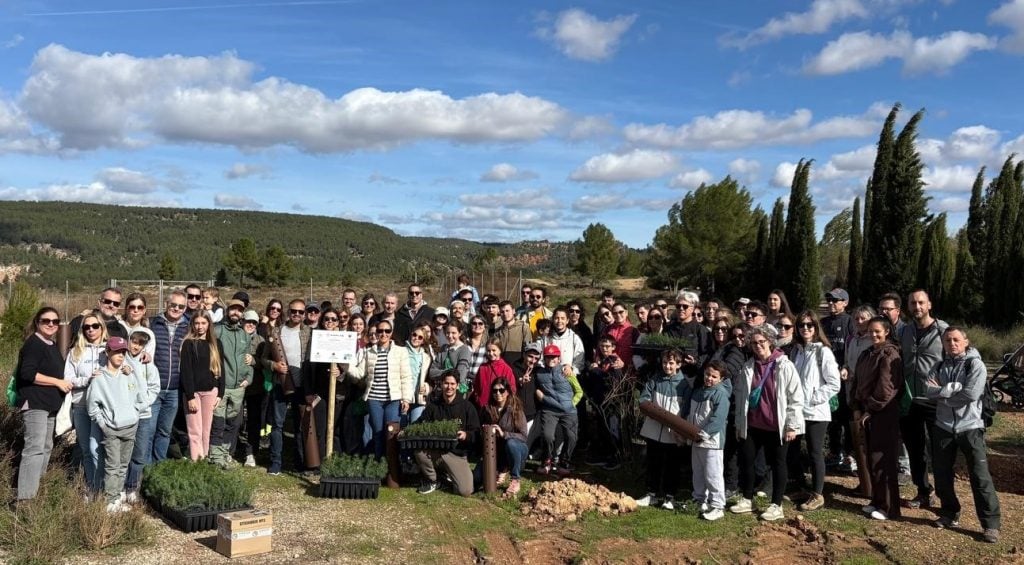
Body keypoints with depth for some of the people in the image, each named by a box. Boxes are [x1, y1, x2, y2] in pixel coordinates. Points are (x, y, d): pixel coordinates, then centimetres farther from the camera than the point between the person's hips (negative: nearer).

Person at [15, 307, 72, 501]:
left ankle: (36, 489, 25)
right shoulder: (33, 344, -12)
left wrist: (64, 383, 11)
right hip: (34, 404, -10)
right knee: (35, 448, -14)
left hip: (49, 404, 10)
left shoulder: (53, 345, 15)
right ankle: (25, 498, -14)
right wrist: (58, 382, -20)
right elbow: (28, 373, -23)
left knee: (46, 447, 15)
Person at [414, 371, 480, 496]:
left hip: (457, 454, -2)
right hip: (434, 451, 2)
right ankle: (431, 480, -2)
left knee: (466, 491, -21)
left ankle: (448, 475, 15)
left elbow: (476, 433, -3)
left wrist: (466, 435, -25)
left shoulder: (467, 406, 0)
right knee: (418, 449, -31)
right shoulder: (432, 406, 8)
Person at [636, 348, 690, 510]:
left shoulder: (684, 384, -5)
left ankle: (670, 496, 22)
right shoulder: (654, 380, 2)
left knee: (673, 466, 8)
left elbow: (686, 410, -7)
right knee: (653, 464, 13)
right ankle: (652, 494, 26)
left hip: (674, 433, -2)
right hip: (654, 430, 2)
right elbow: (644, 398, 1)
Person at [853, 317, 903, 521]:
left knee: (882, 459, -4)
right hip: (868, 412, 8)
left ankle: (889, 507, 4)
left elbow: (886, 387, -17)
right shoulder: (867, 354, 15)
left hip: (884, 413, -8)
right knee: (872, 459, 12)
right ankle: (877, 501, 22)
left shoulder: (889, 354, -11)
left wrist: (871, 409, -13)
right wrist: (857, 407, 7)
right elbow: (860, 382, 16)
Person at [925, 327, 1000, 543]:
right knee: (941, 474, 11)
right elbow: (928, 389, -5)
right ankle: (950, 514, 27)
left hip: (970, 427, -5)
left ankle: (991, 524, 1)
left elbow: (971, 394, -19)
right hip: (943, 427, 5)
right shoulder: (941, 365, 9)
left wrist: (942, 391, -9)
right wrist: (954, 388, -17)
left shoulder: (976, 364, -7)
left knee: (980, 477, -6)